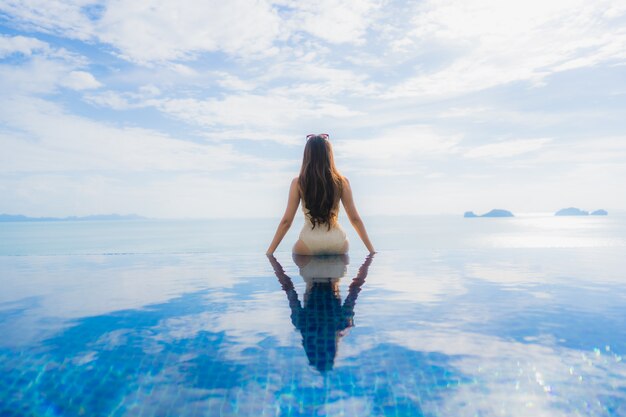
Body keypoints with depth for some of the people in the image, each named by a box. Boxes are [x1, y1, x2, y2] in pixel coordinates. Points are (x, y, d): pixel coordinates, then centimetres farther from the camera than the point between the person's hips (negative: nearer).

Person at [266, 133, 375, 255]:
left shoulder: (298, 183, -2)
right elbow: (355, 219, 4)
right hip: (337, 242, 2)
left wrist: (269, 252, 7)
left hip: (309, 241, -1)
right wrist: (372, 250, 13)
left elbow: (286, 221, -1)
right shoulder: (342, 182, 1)